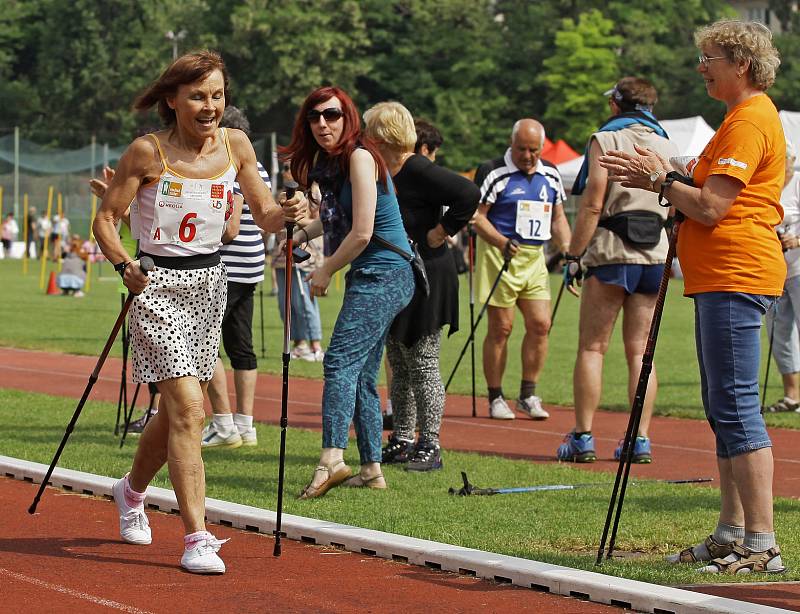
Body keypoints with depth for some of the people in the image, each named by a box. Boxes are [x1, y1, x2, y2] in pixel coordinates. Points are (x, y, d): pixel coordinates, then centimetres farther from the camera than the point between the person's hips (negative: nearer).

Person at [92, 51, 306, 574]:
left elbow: (264, 215, 3)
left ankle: (132, 490, 43)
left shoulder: (235, 145, 1)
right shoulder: (148, 152, -12)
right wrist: (125, 265, -23)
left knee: (179, 410, 15)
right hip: (159, 287, -5)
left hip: (210, 285, 6)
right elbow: (106, 219, -6)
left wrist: (286, 214, -19)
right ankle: (197, 538, -15)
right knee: (188, 410, -16)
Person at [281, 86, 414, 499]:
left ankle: (332, 458, -31)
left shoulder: (360, 157, -14)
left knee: (340, 362, -20)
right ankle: (371, 469, 15)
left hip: (384, 275, -10)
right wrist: (300, 235, 14)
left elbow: (362, 232, -19)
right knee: (362, 377, 11)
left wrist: (325, 271, -7)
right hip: (369, 278, 10)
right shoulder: (326, 162, 13)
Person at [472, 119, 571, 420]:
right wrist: (503, 243, -23)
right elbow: (477, 217, -9)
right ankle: (496, 398, 7)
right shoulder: (494, 173, -7)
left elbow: (558, 218, 19)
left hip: (535, 258, 5)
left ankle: (528, 396, 10)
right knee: (501, 328, -3)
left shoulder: (551, 175, 11)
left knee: (540, 324, -2)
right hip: (500, 256, -5)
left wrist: (567, 249, 3)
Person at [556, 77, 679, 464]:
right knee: (640, 351, 6)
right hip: (655, 256, 4)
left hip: (611, 254, -4)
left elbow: (592, 205, -10)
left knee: (592, 348, 1)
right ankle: (640, 440, 1)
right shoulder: (668, 146, 13)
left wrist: (573, 257, -6)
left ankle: (583, 437, -3)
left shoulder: (605, 139, -2)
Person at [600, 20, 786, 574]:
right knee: (725, 408, 12)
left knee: (736, 406, -13)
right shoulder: (744, 117, 22)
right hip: (722, 279, 11)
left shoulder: (750, 122, -13)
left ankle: (762, 544, -14)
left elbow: (711, 208, -18)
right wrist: (667, 179, 13)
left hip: (735, 277, -11)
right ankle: (733, 533, 16)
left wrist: (661, 180, -4)